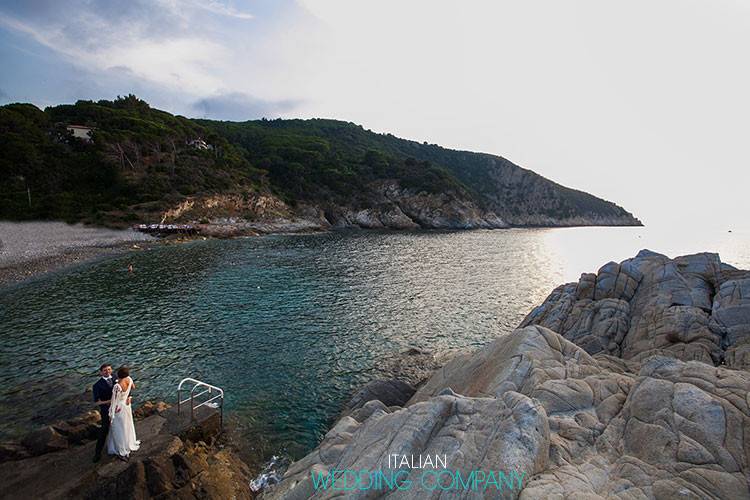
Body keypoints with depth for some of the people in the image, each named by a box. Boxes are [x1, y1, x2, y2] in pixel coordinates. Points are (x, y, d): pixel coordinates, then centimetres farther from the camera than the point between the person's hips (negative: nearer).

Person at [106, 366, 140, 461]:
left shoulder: (117, 387, -33)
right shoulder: (129, 379, -14)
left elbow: (114, 402, -22)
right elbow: (133, 387, 8)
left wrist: (111, 415, -11)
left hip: (119, 408, -6)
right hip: (127, 406, 7)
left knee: (120, 430, 11)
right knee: (127, 425, 25)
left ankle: (123, 452, 26)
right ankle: (129, 444, 44)